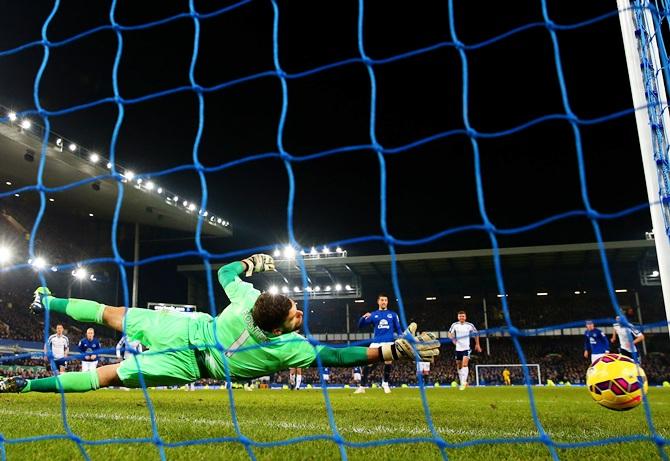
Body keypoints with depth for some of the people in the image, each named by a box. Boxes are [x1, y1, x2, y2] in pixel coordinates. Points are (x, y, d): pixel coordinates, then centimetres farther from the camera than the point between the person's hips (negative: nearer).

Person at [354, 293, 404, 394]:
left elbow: (398, 329, 11)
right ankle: (362, 387, -1)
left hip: (389, 342, 0)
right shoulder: (373, 315, 11)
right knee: (368, 364, -8)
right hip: (376, 343, 0)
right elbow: (360, 325, 6)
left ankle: (385, 384, 21)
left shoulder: (393, 314, 12)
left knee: (388, 363, -3)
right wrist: (363, 317, -15)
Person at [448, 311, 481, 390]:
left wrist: (477, 344, 11)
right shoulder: (454, 325, 0)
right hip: (458, 348, 3)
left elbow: (476, 334, 11)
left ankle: (463, 382, -21)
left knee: (465, 364, -19)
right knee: (459, 366, 9)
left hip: (467, 348, -3)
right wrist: (453, 339, -12)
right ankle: (463, 382, 23)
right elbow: (450, 333, 8)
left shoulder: (470, 325, -2)